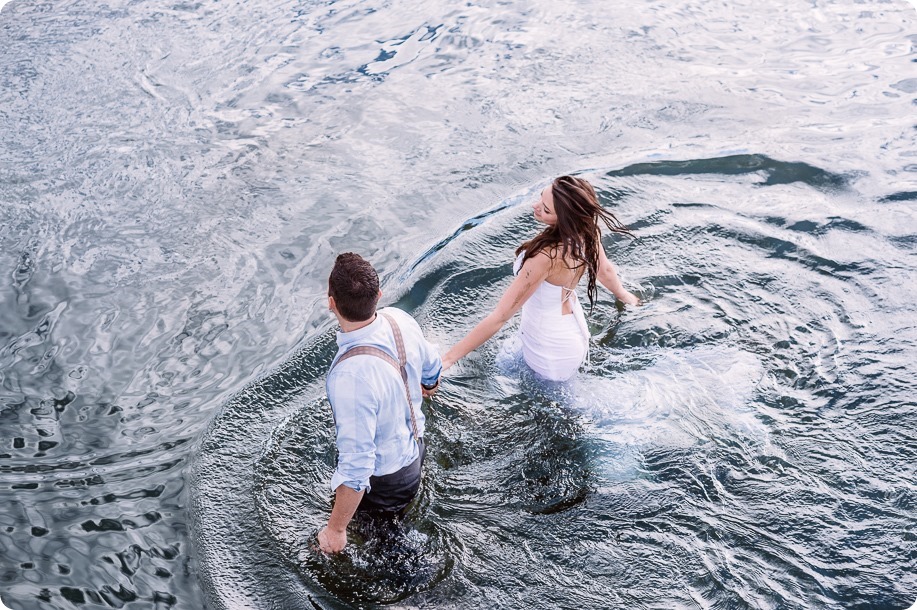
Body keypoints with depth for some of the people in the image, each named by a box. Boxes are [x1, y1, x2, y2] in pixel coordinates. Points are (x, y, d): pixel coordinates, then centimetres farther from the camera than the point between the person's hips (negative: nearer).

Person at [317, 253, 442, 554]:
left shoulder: (351, 377, -43)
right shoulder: (399, 320, -20)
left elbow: (356, 469, -35)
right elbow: (432, 368, 3)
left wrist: (335, 529, -21)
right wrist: (427, 388, 27)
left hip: (382, 480, -7)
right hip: (415, 447, 7)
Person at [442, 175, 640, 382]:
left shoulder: (546, 257, -37)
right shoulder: (587, 227, -17)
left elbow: (499, 317, -33)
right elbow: (604, 270, 5)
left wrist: (448, 358, -28)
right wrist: (623, 294, 28)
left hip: (551, 356, -8)